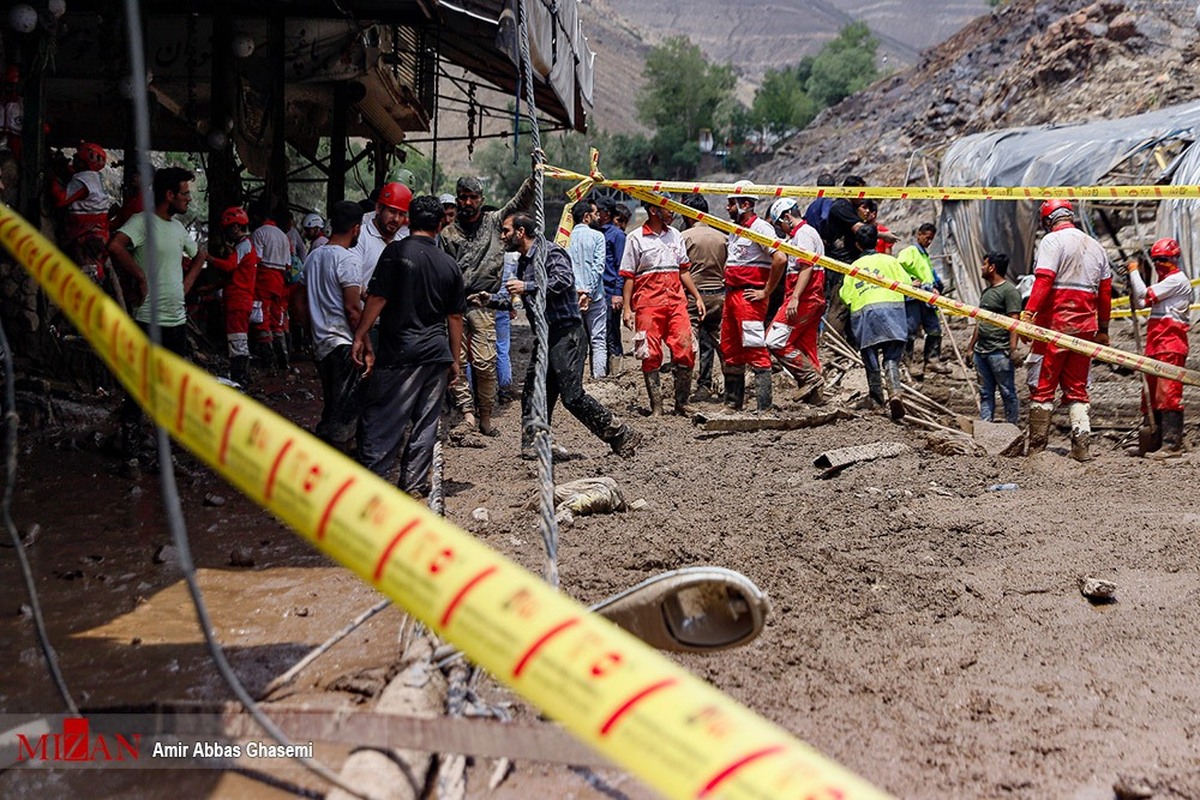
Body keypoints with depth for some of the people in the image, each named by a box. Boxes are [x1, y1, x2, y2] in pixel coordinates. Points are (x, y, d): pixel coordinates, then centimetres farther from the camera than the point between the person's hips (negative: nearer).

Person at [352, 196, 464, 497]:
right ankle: (414, 484, 15)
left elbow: (377, 299, -9)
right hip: (437, 352, 4)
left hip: (398, 351, -4)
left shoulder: (396, 252, -5)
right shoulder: (449, 265, 8)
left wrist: (360, 336, -1)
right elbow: (455, 317, 12)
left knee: (380, 418, 0)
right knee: (425, 421, 10)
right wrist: (455, 359, 19)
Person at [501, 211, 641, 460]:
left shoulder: (549, 252, -10)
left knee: (572, 395, -11)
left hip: (564, 333, -9)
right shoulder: (523, 262, 19)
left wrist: (527, 287, -23)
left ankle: (621, 436, -1)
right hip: (544, 335, 9)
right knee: (534, 393, 6)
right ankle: (533, 446, 13)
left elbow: (564, 280, -27)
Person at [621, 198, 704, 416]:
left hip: (676, 300, 4)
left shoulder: (675, 235, 15)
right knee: (651, 355, -2)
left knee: (685, 350, -5)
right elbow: (628, 276, 1)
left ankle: (681, 404, 4)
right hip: (648, 303, -4)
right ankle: (656, 407, 5)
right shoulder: (635, 238, 1)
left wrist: (697, 297, 13)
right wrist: (627, 308, -5)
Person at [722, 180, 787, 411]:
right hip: (731, 295, 10)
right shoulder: (733, 230, 17)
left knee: (756, 350, -10)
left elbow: (780, 259, -22)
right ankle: (733, 403, 23)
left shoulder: (760, 227, -11)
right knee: (730, 350, 13)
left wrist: (766, 292, -18)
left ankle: (765, 406, -8)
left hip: (750, 297, -10)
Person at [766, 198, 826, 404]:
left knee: (775, 341, -13)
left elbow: (806, 267, -19)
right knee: (805, 348, 10)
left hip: (804, 299, -11)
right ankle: (815, 394, 10)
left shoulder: (804, 233, -8)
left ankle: (811, 378, -12)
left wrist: (794, 298, -25)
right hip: (811, 300, 11)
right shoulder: (798, 235, 25)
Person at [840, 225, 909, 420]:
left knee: (871, 359, 10)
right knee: (892, 357, -3)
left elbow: (845, 296, 8)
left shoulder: (854, 266, 14)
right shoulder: (890, 260, 12)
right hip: (891, 307, -1)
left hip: (863, 313, 1)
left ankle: (876, 398, 16)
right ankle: (895, 392, -24)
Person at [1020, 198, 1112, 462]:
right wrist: (1103, 329, 22)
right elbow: (1105, 291, 17)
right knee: (1076, 387, 11)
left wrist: (1028, 313, -23)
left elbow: (1044, 279, -17)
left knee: (1043, 386, 0)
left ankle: (1037, 446, 0)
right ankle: (1081, 446, 2)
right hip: (1085, 327, 6)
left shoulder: (1053, 240, -4)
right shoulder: (1096, 246, 16)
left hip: (1055, 323, -6)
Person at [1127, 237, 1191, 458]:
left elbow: (1144, 295, -13)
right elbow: (1139, 304, 23)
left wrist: (1134, 271, 1)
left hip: (1170, 344, -10)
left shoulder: (1177, 280, -7)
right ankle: (1157, 443, 14)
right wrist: (1131, 283, 9)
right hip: (1156, 345, 10)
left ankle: (1172, 445, -18)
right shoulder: (1164, 281, 24)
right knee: (1153, 394, 10)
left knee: (1168, 393, -15)